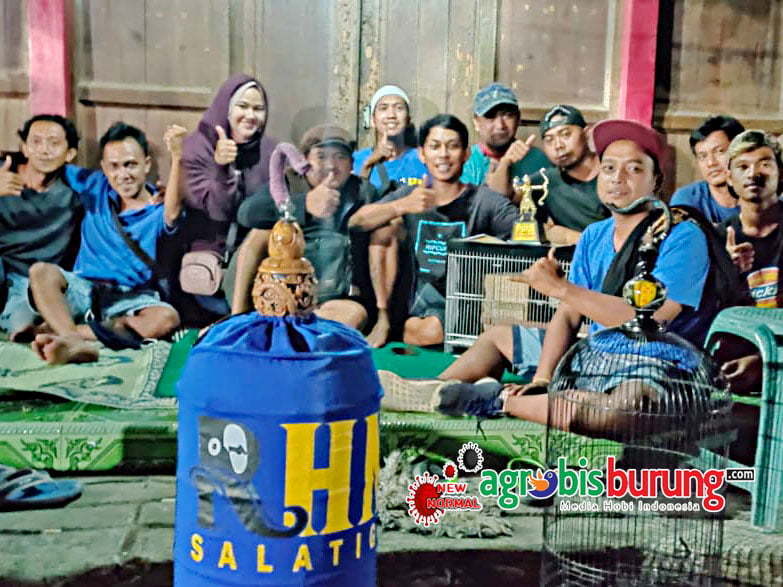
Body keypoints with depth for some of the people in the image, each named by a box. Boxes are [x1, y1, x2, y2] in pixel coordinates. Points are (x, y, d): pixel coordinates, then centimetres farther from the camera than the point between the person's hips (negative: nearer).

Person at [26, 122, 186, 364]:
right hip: (84, 287, 3)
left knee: (166, 318, -34)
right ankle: (76, 343, -46)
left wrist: (177, 157, -41)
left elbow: (172, 212, -28)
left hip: (130, 297, -3)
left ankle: (62, 330, -36)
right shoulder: (95, 186, 11)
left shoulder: (158, 210, -3)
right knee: (41, 271, -26)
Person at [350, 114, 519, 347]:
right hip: (421, 308, 3)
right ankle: (383, 320, -1)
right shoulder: (409, 196, 9)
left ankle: (406, 329, 1)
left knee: (433, 330, -34)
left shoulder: (484, 200, 0)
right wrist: (402, 206, -21)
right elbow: (356, 221, -5)